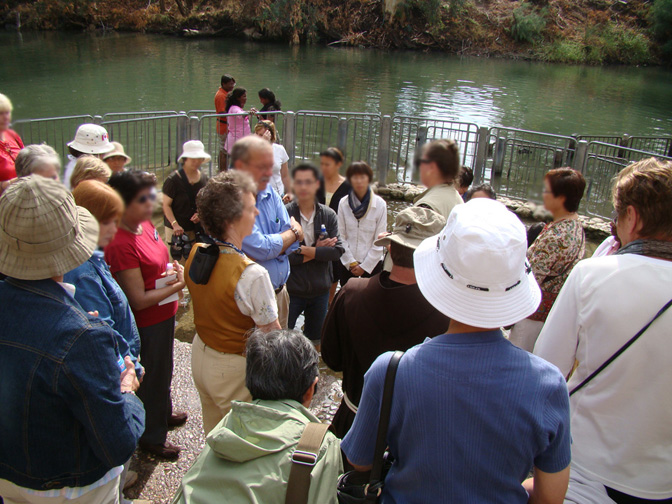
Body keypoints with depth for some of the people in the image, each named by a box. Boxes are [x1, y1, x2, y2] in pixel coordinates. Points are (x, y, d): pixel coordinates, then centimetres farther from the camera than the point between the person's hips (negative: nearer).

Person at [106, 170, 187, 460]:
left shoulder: (146, 225, -2)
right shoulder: (120, 245, -28)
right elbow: (139, 300, -25)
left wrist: (174, 268, -5)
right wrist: (178, 286, -19)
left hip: (164, 316, 9)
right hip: (147, 324, -8)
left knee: (163, 370, 28)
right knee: (152, 377, 12)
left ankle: (164, 414, 53)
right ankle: (152, 438, 34)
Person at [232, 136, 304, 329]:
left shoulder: (269, 193, 5)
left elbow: (292, 244, 2)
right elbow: (262, 249, -22)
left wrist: (271, 247, -17)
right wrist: (293, 233, -5)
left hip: (280, 292, 7)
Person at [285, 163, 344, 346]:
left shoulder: (329, 215, -2)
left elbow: (338, 250, -10)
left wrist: (307, 251, -20)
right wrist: (317, 250, -16)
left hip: (320, 290, 3)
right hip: (290, 289, -3)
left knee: (314, 339, 20)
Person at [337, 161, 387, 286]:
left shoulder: (380, 204, -7)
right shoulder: (343, 203, -3)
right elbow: (341, 236, -2)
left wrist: (365, 266, -7)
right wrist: (351, 262, -6)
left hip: (372, 262, -1)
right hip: (346, 263, 2)